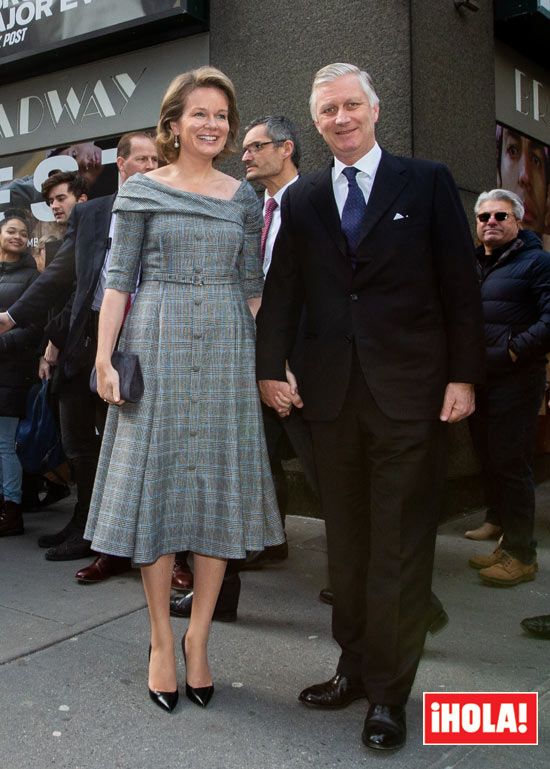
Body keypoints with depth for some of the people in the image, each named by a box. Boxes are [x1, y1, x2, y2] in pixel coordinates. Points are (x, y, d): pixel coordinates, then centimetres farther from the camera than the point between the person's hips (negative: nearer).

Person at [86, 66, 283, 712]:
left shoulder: (243, 196, 11)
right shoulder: (141, 191, 4)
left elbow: (251, 285, 11)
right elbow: (119, 278, 1)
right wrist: (104, 356, -8)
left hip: (225, 349, 2)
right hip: (156, 345, -2)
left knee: (219, 485, 2)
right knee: (155, 481, 1)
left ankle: (197, 637, 15)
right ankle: (161, 641, 14)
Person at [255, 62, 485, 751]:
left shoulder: (426, 182, 3)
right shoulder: (301, 200, 11)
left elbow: (459, 285, 0)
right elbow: (282, 289, 9)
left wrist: (463, 376, -5)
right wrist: (271, 369, 0)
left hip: (409, 390, -3)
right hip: (332, 391, 3)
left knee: (400, 544, 2)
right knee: (345, 539, 12)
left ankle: (388, 691, 15)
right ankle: (355, 666, 27)